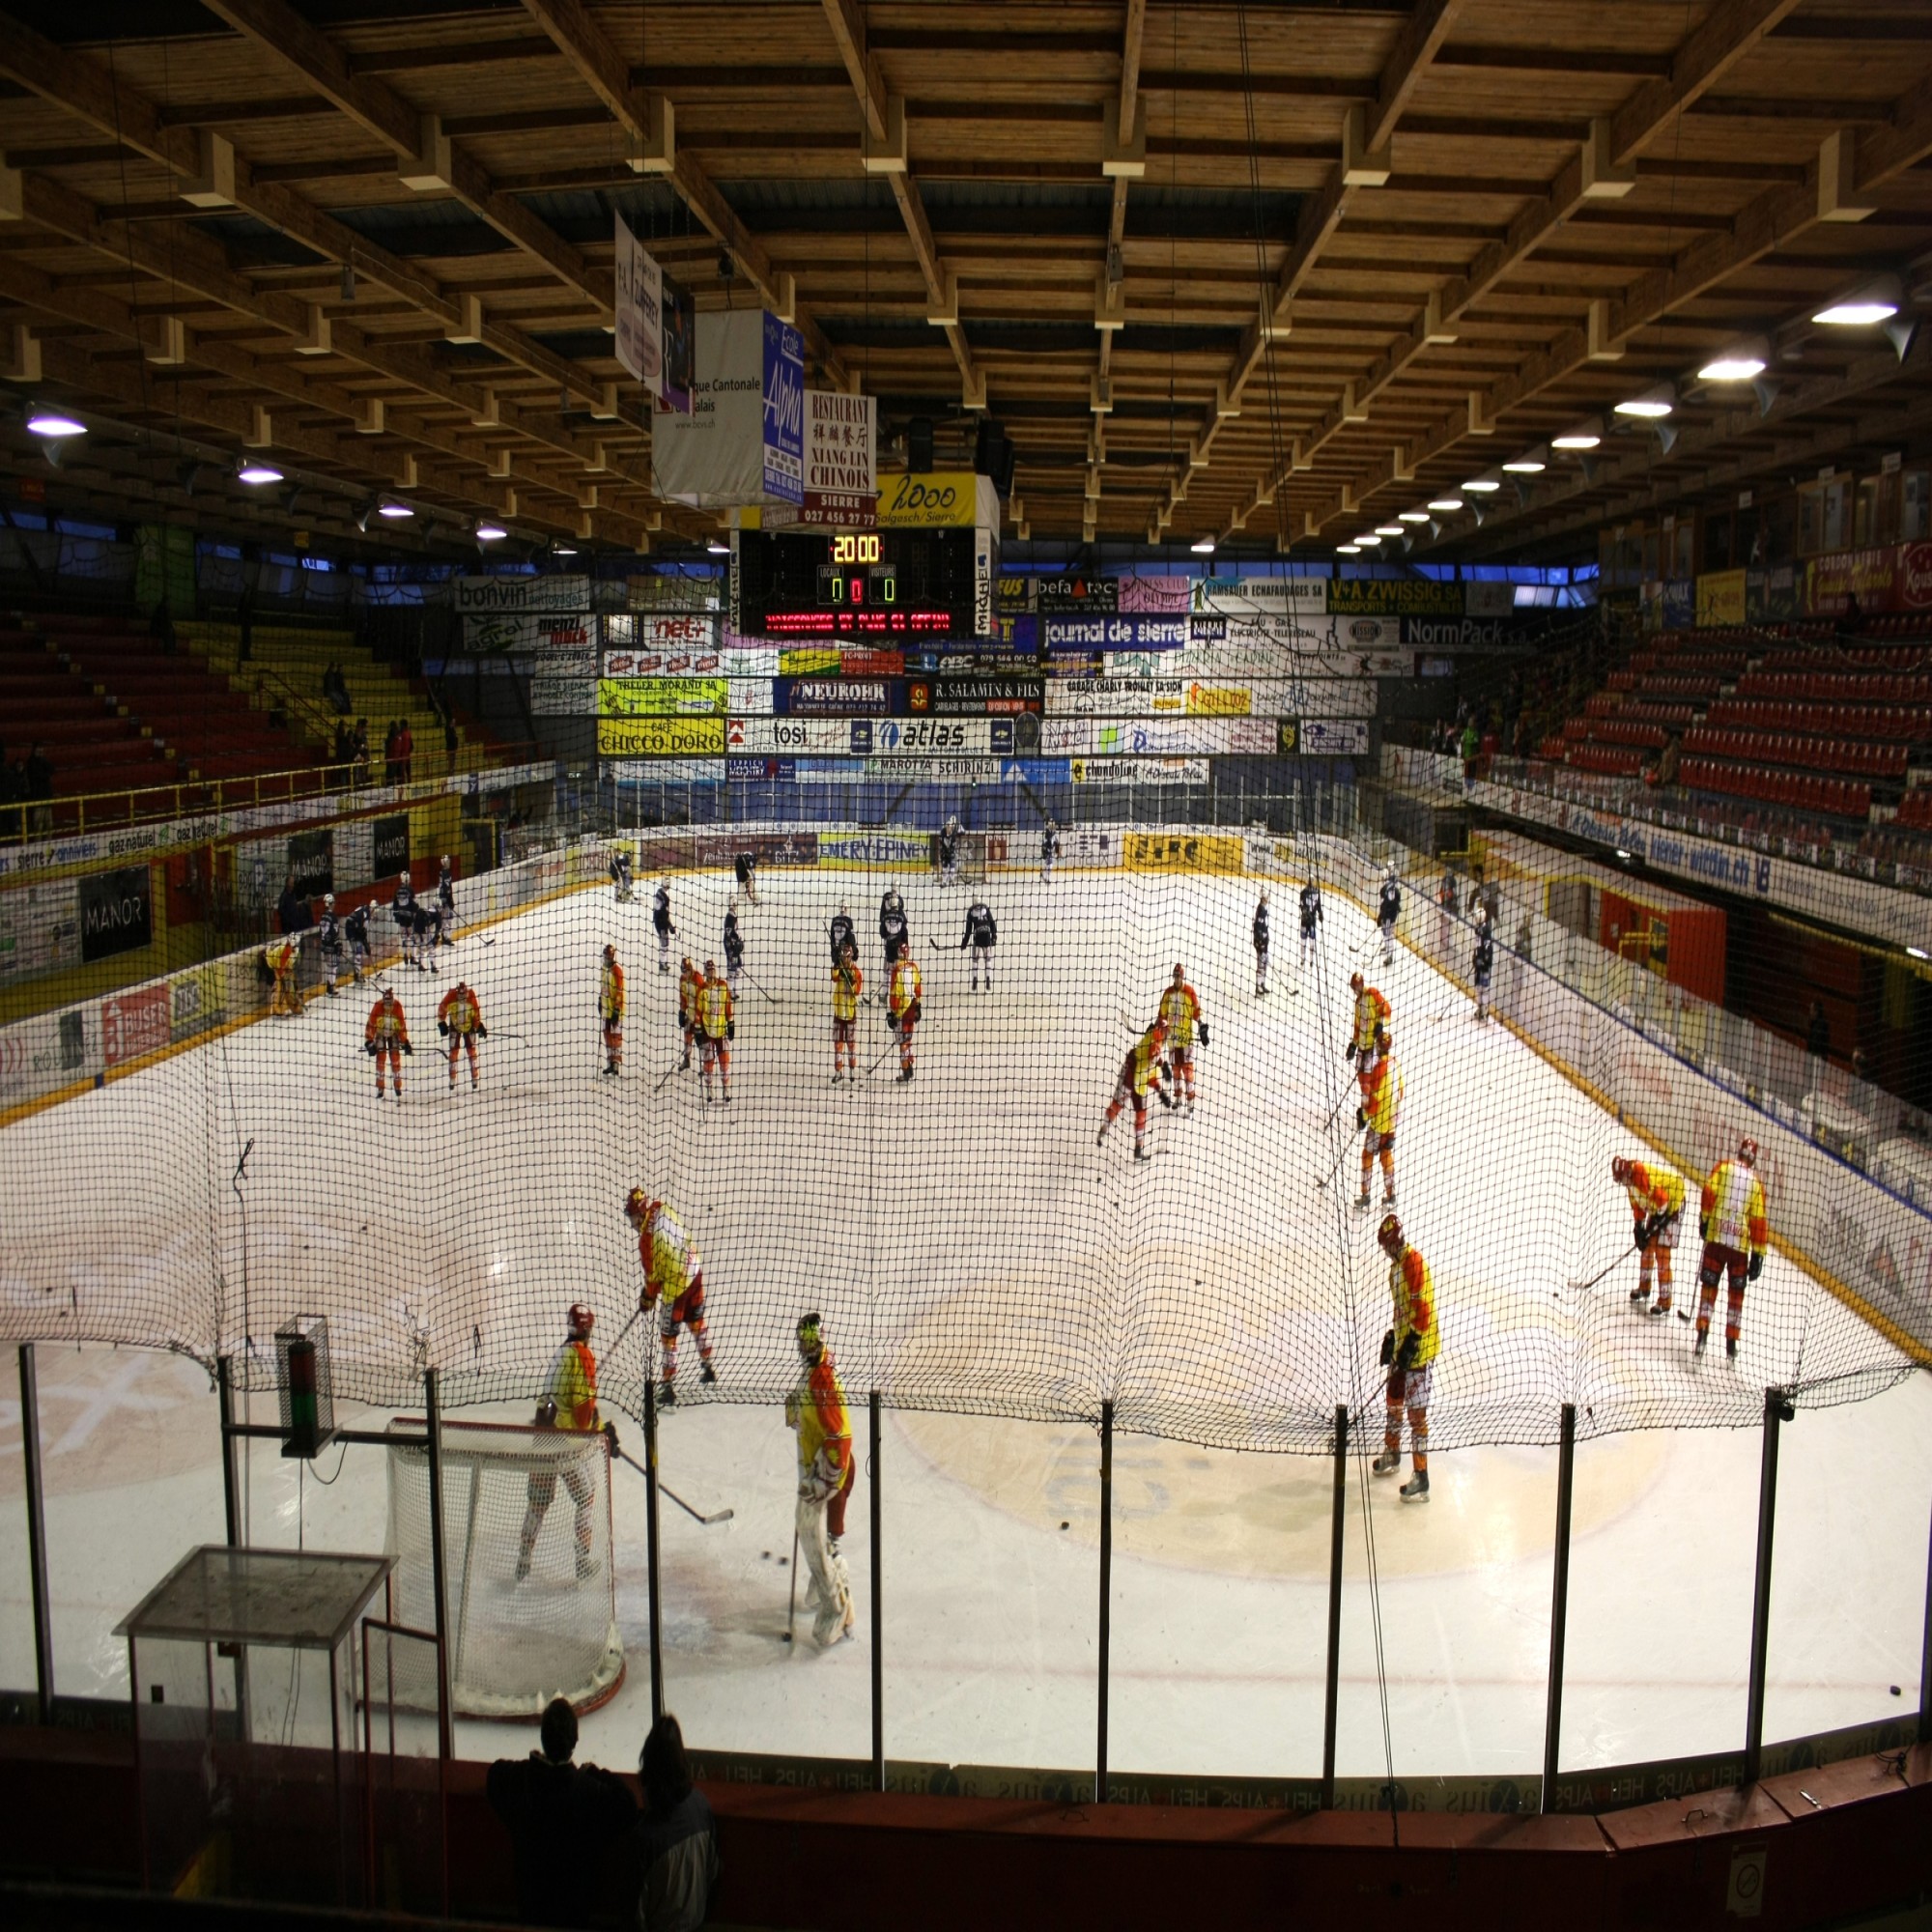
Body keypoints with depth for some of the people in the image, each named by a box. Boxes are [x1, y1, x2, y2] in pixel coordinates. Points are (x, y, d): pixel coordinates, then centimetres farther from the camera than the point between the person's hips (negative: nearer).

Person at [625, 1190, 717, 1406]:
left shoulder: (647, 1235, -21)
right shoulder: (663, 1209, -2)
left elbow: (652, 1273, -12)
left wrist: (647, 1297, 5)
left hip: (675, 1283, -8)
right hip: (695, 1268, 8)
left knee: (668, 1335, 4)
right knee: (696, 1320, 27)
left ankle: (668, 1386, 7)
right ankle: (707, 1367, 42)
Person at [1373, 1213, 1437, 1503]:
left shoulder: (1414, 1263, -20)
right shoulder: (1396, 1266, 12)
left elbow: (1422, 1308, -24)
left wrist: (1412, 1343, -23)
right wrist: (1392, 1337, 20)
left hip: (1420, 1347, -10)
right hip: (1403, 1343, 10)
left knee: (1416, 1411, -8)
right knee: (1394, 1401, 22)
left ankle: (1421, 1478, -5)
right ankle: (1392, 1453, 41)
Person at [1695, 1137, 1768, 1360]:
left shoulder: (1722, 1168, 3)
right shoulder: (1756, 1184, 5)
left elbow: (1709, 1193, -10)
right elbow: (1759, 1222, 3)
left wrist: (1704, 1220, 5)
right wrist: (1758, 1255, 5)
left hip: (1716, 1236, -1)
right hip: (1741, 1244, 1)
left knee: (1709, 1285, 8)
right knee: (1737, 1292, 12)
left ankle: (1702, 1333, -4)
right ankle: (1731, 1343, 12)